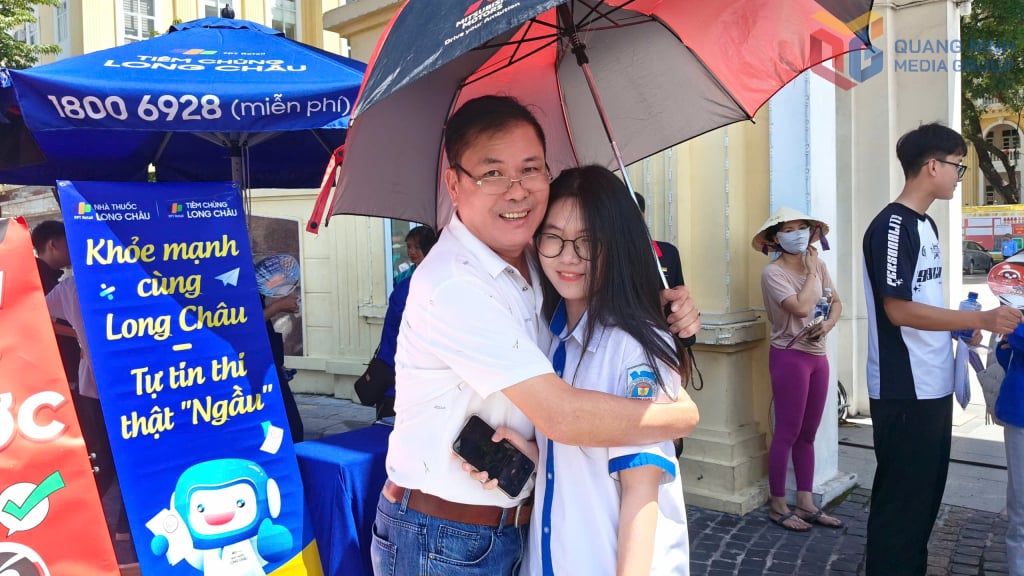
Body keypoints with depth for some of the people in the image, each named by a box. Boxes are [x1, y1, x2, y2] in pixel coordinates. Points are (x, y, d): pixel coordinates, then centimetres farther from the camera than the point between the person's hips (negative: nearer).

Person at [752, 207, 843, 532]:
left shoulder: (818, 265, 7)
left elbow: (836, 302, 12)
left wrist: (829, 324, -8)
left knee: (808, 434, 12)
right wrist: (810, 272, -11)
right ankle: (778, 506, 10)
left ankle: (806, 503, 21)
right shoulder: (772, 273, -13)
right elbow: (802, 308, -25)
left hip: (818, 355, 7)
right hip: (790, 356, -7)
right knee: (787, 433, -2)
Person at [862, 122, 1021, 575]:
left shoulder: (925, 224, 13)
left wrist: (961, 326, 9)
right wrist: (980, 319, -18)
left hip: (933, 385, 10)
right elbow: (898, 310, -21)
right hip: (904, 391, -10)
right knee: (900, 498, 1)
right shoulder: (892, 226, -16)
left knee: (926, 492, 19)